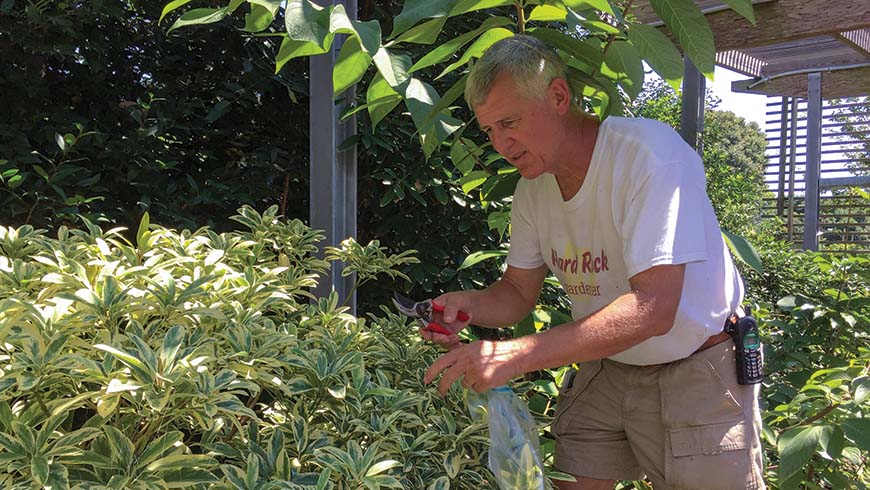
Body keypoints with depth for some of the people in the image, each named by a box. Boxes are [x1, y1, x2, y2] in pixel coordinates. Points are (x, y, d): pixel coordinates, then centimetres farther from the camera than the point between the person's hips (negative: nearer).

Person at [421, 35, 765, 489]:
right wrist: (468, 304, -19)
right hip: (606, 370, 6)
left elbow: (652, 310, -34)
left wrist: (513, 354, -40)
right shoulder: (532, 188, -3)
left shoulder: (650, 152, -26)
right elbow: (518, 292, 5)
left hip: (695, 377, -5)